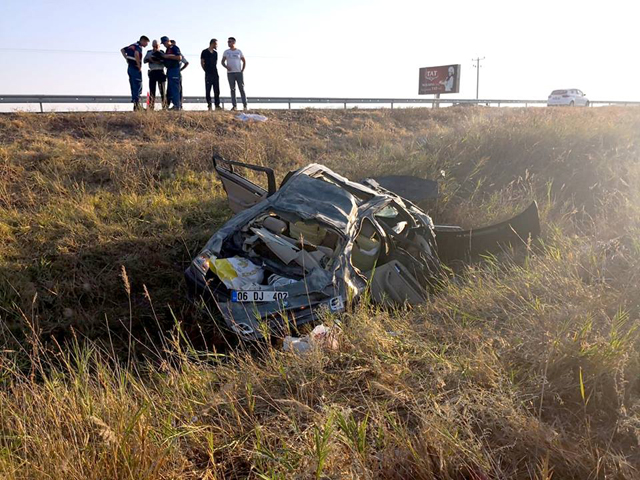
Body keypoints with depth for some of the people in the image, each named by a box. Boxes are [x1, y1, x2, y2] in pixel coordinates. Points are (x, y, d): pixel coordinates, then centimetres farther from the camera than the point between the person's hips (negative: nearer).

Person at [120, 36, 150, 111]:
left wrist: (127, 59, 14)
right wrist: (139, 66, -21)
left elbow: (122, 50, 23)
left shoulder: (132, 45, 16)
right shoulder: (139, 47, -11)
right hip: (135, 68, -9)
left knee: (133, 87, 12)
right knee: (138, 87, -7)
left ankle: (134, 101, 14)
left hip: (130, 68, 9)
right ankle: (136, 104, -11)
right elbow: (136, 54, -30)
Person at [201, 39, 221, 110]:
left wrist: (214, 70, 11)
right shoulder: (205, 52, -1)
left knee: (217, 90, 3)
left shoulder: (215, 52, 15)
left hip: (215, 73, 5)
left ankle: (217, 105, 6)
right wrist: (206, 70, -2)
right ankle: (209, 105, 1)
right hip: (208, 74, -5)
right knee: (208, 90, -2)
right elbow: (202, 62, 1)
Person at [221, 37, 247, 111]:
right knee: (232, 89, -1)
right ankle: (234, 106, 0)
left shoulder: (239, 51, 7)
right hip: (230, 73, 1)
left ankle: (245, 105, -4)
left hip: (239, 73, -1)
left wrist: (242, 70, -1)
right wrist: (226, 67, -12)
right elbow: (223, 62, 8)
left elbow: (244, 61, 11)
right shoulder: (226, 52, 9)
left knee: (242, 89, -5)